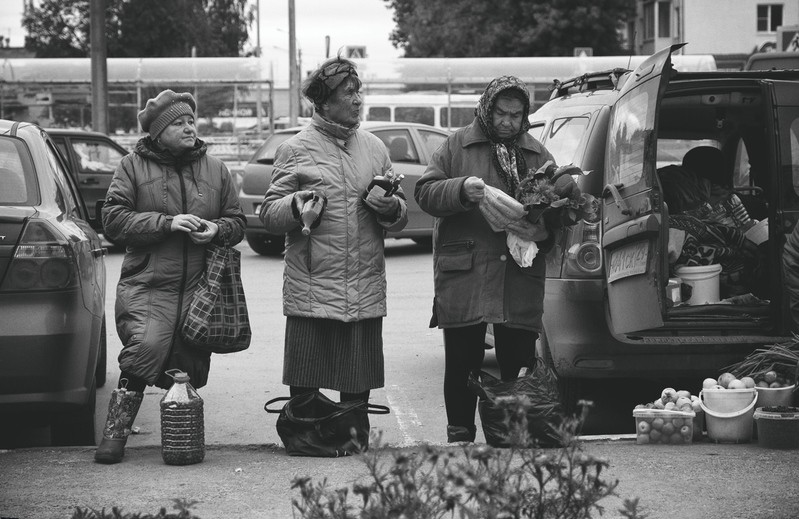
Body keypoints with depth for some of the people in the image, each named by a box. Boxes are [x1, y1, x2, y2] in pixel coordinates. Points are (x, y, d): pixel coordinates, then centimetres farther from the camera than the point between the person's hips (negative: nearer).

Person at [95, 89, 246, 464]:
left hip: (199, 289, 4)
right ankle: (115, 432, -13)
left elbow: (237, 221, 19)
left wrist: (217, 230, -5)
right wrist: (166, 223, -15)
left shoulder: (215, 169, 14)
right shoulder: (133, 166, 4)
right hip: (147, 287, -4)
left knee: (190, 369, 3)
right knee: (146, 348, -23)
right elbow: (113, 219, -4)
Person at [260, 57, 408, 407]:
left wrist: (390, 208, -7)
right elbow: (269, 214, 0)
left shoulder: (374, 148, 12)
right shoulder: (296, 149, 2)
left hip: (365, 295, 3)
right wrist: (296, 205, -19)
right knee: (305, 390, -1)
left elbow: (401, 215, 15)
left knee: (358, 391, 7)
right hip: (311, 293, -3)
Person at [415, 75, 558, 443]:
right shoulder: (457, 146, 7)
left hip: (520, 279, 2)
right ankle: (460, 434, 12)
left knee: (516, 361, 1)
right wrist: (462, 189, -17)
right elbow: (425, 192, 1)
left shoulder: (538, 155, 14)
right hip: (463, 275, -2)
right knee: (462, 361, 2)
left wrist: (543, 232, -9)